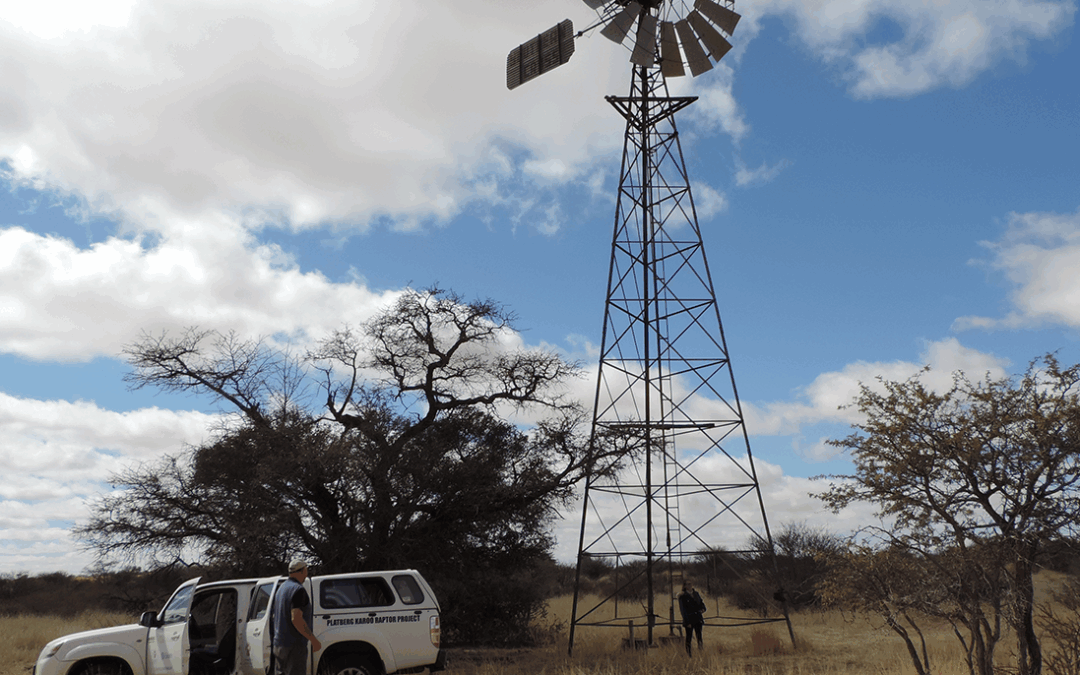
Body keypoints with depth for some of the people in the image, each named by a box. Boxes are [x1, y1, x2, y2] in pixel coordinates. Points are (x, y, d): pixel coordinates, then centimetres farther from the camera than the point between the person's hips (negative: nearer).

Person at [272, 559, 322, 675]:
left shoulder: (282, 587, 15)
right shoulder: (298, 589, -15)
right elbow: (296, 619, -23)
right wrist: (314, 640, -19)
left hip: (279, 644, 9)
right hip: (294, 645, -9)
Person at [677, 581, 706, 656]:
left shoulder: (696, 594, 12)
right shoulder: (682, 596, -6)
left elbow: (701, 603, 21)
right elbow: (683, 610, -9)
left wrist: (703, 609, -3)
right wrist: (687, 622, -15)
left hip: (698, 618, 5)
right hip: (689, 619, -5)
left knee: (699, 635, -2)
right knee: (689, 637, 1)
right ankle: (688, 655, 9)